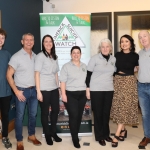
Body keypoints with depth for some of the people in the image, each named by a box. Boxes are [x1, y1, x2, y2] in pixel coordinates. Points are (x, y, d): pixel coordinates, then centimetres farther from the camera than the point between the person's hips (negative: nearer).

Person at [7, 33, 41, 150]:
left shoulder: (35, 56, 5)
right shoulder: (17, 56, -10)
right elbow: (9, 75, -10)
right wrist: (16, 91, -14)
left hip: (34, 90, 5)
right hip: (22, 90, -5)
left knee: (33, 114, 16)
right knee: (20, 116, 6)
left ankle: (32, 136, 35)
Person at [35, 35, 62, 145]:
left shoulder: (55, 57, 11)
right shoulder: (40, 56, -7)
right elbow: (37, 74, -11)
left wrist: (58, 87, 10)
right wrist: (38, 91, -15)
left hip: (54, 89, 6)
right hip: (44, 89, -6)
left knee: (56, 110, 11)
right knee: (45, 112, 6)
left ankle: (53, 132, 31)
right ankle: (47, 135, 23)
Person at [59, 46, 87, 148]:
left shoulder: (84, 66, 12)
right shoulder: (66, 66, -2)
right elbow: (63, 81, -7)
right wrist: (63, 94, -14)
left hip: (82, 94, 5)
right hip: (71, 94, -5)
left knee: (79, 115, 9)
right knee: (73, 116, -6)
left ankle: (75, 135, 24)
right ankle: (75, 138, 6)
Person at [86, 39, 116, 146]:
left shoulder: (114, 59, 6)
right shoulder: (95, 58, -6)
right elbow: (88, 74, -5)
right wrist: (87, 89, -8)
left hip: (109, 90, 4)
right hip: (96, 90, -4)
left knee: (106, 113, 10)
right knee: (98, 113, 4)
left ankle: (106, 134, 26)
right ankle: (99, 136, 16)